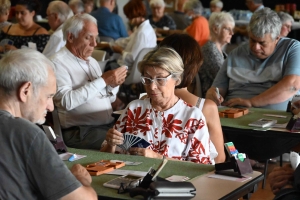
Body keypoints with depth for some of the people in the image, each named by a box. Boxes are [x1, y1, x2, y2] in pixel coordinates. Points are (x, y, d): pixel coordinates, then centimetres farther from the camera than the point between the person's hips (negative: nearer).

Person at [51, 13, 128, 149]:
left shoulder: (92, 62, 18)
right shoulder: (58, 63, -6)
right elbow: (67, 101, -21)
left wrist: (113, 85, 0)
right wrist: (103, 81, -19)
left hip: (109, 125, 8)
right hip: (79, 132, -8)